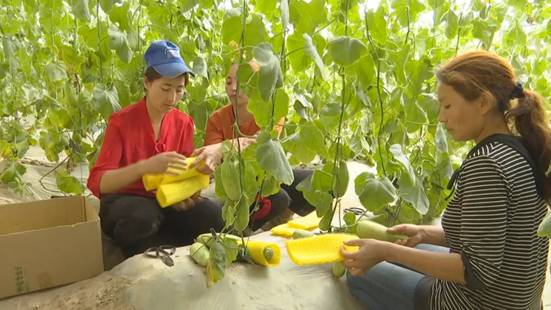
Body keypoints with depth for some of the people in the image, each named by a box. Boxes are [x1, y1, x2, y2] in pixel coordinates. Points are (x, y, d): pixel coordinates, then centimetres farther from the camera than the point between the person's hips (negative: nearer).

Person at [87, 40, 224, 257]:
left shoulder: (184, 123, 0)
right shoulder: (121, 121, -12)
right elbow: (97, 183, -21)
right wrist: (145, 166, -37)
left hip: (164, 202, 4)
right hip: (123, 202, -3)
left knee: (213, 215, -23)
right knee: (144, 217, -38)